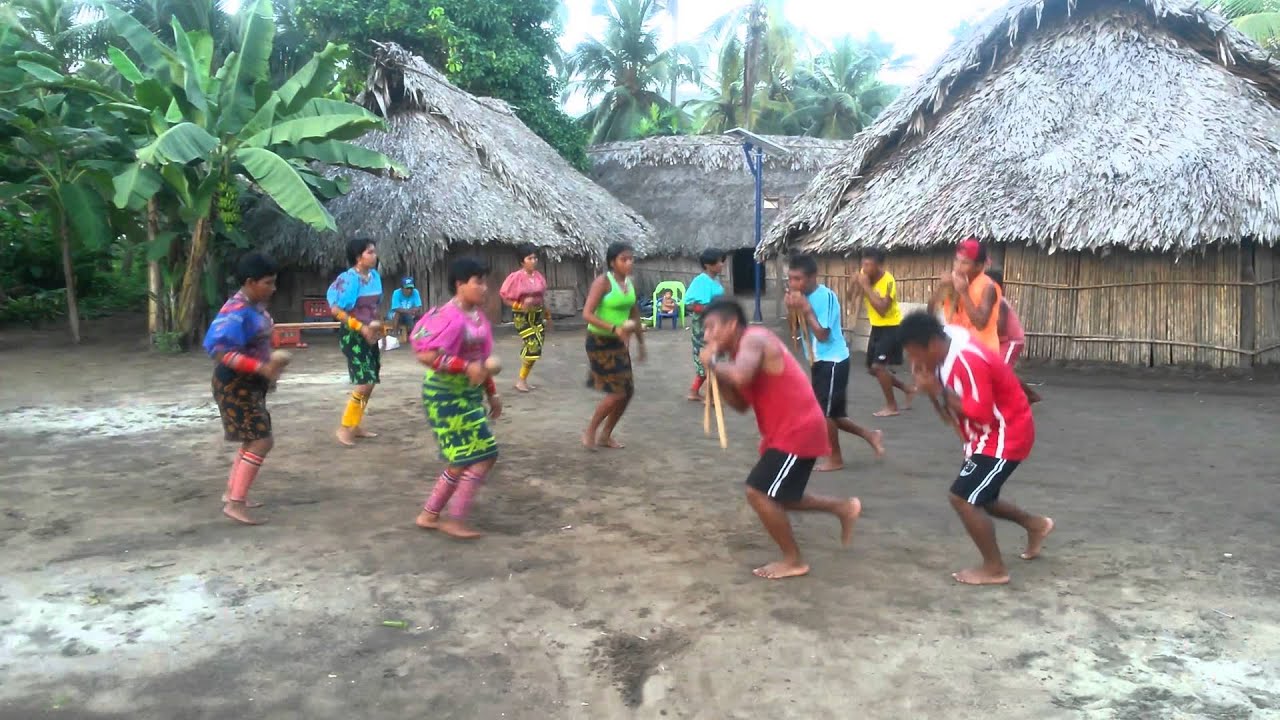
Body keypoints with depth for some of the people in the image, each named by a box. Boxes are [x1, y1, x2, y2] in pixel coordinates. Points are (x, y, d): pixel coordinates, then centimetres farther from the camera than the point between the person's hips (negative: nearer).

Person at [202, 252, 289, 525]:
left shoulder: (256, 306, 6)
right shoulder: (237, 312, -23)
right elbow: (219, 349, -32)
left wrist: (271, 364, 6)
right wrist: (261, 368, -34)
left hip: (251, 384, 10)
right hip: (235, 385, -10)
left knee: (253, 440, 18)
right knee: (262, 441, -11)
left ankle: (232, 493, 30)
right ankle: (235, 503, -6)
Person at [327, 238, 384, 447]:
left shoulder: (375, 276, 5)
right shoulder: (348, 279, -16)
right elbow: (336, 310, -18)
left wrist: (377, 325, 6)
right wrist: (361, 327, -21)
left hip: (370, 335, 8)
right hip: (353, 336, -8)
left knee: (371, 382, 10)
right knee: (365, 382, -14)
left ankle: (355, 426, 23)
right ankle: (344, 428, -1)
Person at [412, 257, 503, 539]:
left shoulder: (477, 316, 9)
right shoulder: (450, 317, -20)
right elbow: (425, 354, -27)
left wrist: (492, 393, 19)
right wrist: (465, 368, -29)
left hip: (467, 395, 10)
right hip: (447, 396, -10)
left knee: (463, 460, 14)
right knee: (482, 456, -7)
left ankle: (429, 515, 26)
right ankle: (455, 520, 4)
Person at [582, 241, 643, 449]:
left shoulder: (630, 283, 6)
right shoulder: (603, 282, -16)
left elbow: (634, 314, 19)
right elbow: (587, 314, -23)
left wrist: (641, 342, 21)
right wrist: (614, 328, -32)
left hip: (619, 343, 8)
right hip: (600, 341, -7)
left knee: (628, 391, 8)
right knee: (617, 392, -10)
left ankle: (605, 436, 25)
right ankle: (590, 432, 10)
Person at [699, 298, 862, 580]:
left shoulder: (753, 339, -15)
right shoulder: (746, 348, 15)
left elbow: (740, 377, -37)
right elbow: (741, 404, 14)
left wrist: (712, 362, -19)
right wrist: (717, 375, 1)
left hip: (797, 431, -10)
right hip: (787, 431, 10)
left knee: (758, 493, -9)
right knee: (775, 497, 18)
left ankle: (793, 561, 6)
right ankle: (843, 507, 29)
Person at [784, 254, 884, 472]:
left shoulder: (825, 296, -19)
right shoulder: (805, 296, 6)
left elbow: (822, 334, -22)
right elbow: (797, 330, 9)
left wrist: (806, 309, -22)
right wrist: (793, 310, -7)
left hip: (832, 361, -9)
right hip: (821, 361, 9)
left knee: (823, 411, -2)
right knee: (830, 412, 13)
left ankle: (835, 459, 14)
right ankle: (870, 435, 28)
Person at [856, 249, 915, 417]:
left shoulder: (888, 281, -24)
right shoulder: (865, 274, -4)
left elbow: (882, 309, -34)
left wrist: (866, 286, -31)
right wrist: (856, 284, -15)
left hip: (892, 327, -8)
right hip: (876, 327, 8)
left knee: (878, 365, -16)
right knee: (872, 368, 11)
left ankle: (891, 406, 0)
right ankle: (908, 389, 28)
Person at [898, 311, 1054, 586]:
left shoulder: (968, 361, -30)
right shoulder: (948, 350, -2)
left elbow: (981, 413, -30)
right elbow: (959, 396, 5)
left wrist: (938, 391, -26)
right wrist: (933, 384, -16)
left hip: (1005, 436, -10)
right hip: (989, 435, 10)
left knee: (963, 498, -11)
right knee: (976, 498, 18)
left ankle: (994, 569, 2)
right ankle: (1035, 524, 39)